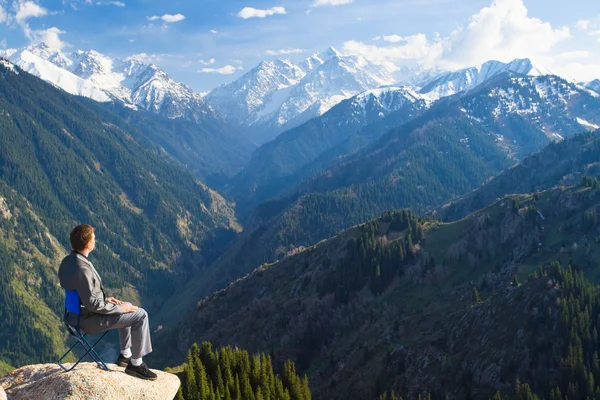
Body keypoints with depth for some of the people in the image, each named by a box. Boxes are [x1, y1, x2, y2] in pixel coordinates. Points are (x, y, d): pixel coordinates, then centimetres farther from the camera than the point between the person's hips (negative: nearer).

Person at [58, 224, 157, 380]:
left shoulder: (67, 261, 0)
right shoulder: (82, 269, -31)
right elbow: (92, 304, -28)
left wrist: (105, 299, 10)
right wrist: (120, 308, -16)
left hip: (78, 312, 10)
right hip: (89, 319, -10)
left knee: (128, 308, 26)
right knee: (140, 316, -7)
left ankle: (125, 355, 33)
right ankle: (136, 363, 4)